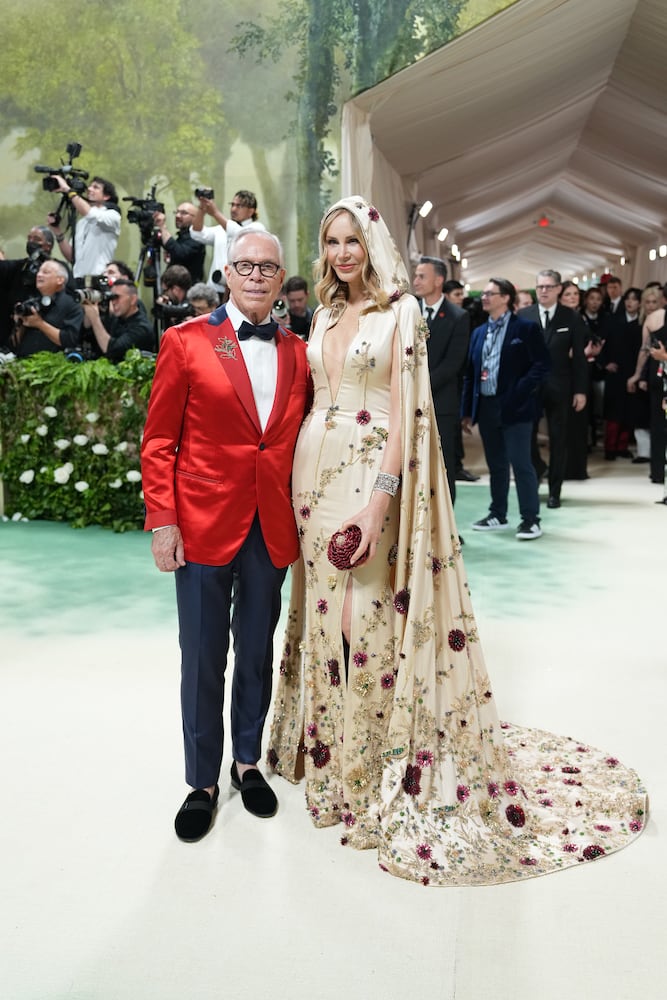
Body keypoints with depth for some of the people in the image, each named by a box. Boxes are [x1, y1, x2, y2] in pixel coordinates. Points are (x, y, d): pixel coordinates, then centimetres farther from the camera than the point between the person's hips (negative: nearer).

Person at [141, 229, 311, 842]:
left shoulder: (297, 353, 8)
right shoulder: (185, 342, -2)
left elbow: (299, 442, 10)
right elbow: (159, 442, -3)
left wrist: (306, 516, 1)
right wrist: (162, 522, -10)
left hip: (272, 528, 3)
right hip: (204, 523, -3)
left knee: (257, 653, 15)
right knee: (203, 659, 7)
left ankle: (247, 761, 35)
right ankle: (202, 781, 24)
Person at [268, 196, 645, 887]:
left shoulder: (399, 310, -3)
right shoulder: (325, 314, 15)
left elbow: (404, 409, -12)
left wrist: (380, 497, -21)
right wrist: (298, 483, 7)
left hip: (372, 474, -6)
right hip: (316, 472, 6)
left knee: (370, 615, -4)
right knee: (324, 615, 10)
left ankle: (378, 773, 12)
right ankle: (330, 756, 27)